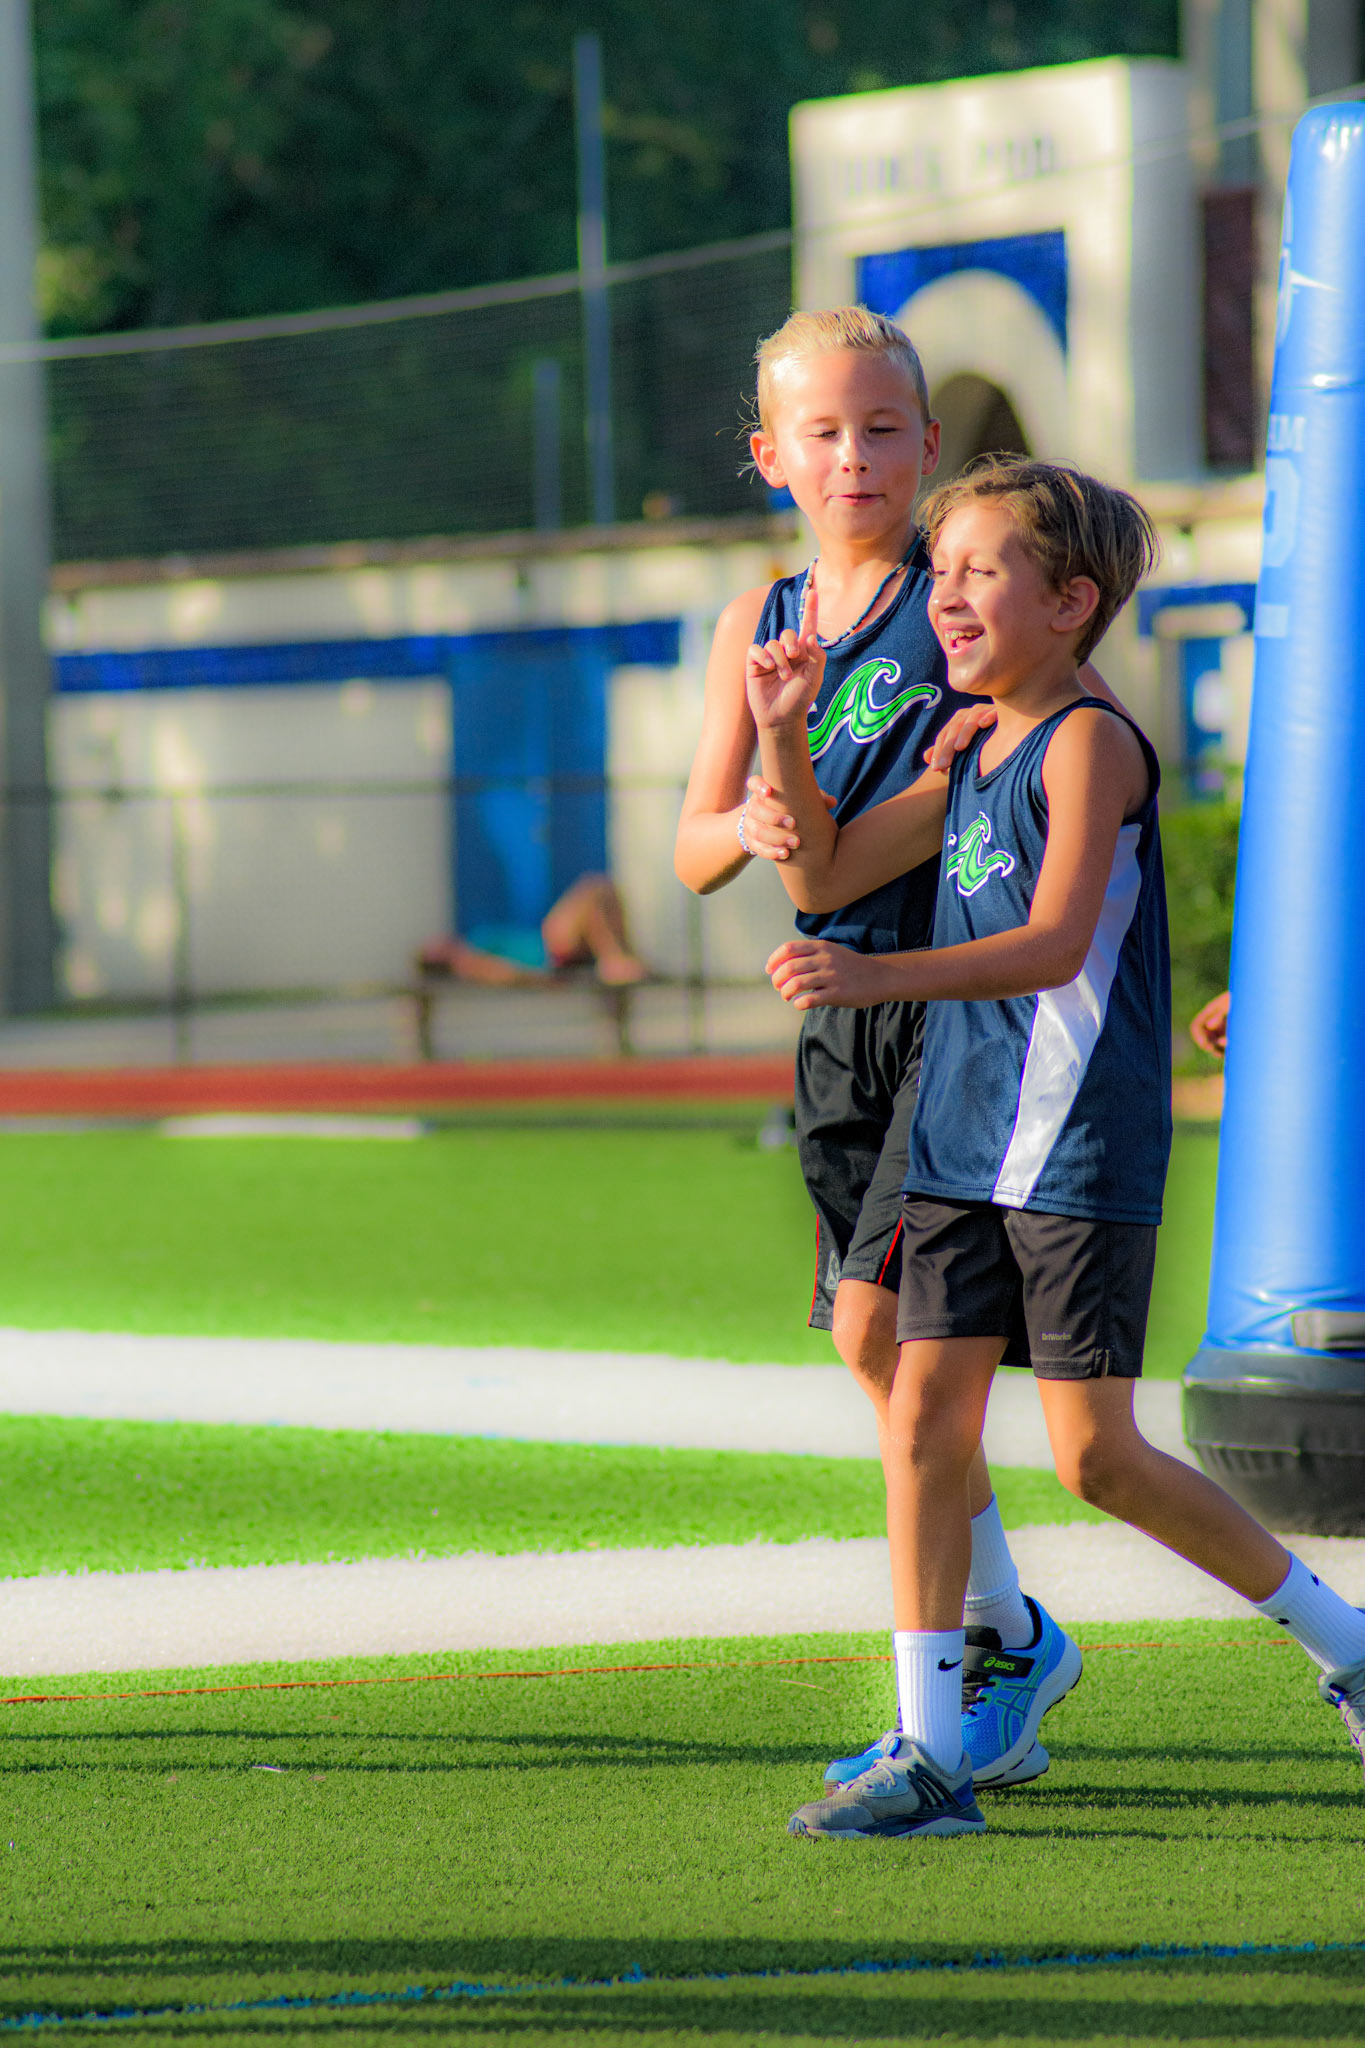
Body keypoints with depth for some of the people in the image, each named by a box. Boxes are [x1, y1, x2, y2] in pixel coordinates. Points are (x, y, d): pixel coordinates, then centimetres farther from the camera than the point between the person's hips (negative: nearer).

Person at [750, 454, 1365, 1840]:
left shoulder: (1089, 741, -12)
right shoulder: (971, 757, 14)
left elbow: (1053, 942, -23)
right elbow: (825, 879, 17)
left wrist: (880, 977, -35)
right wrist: (783, 731, 4)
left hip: (1079, 1151, -8)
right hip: (962, 1145, 8)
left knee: (1096, 1457, -6)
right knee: (925, 1414, -1)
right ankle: (929, 1754, 1)